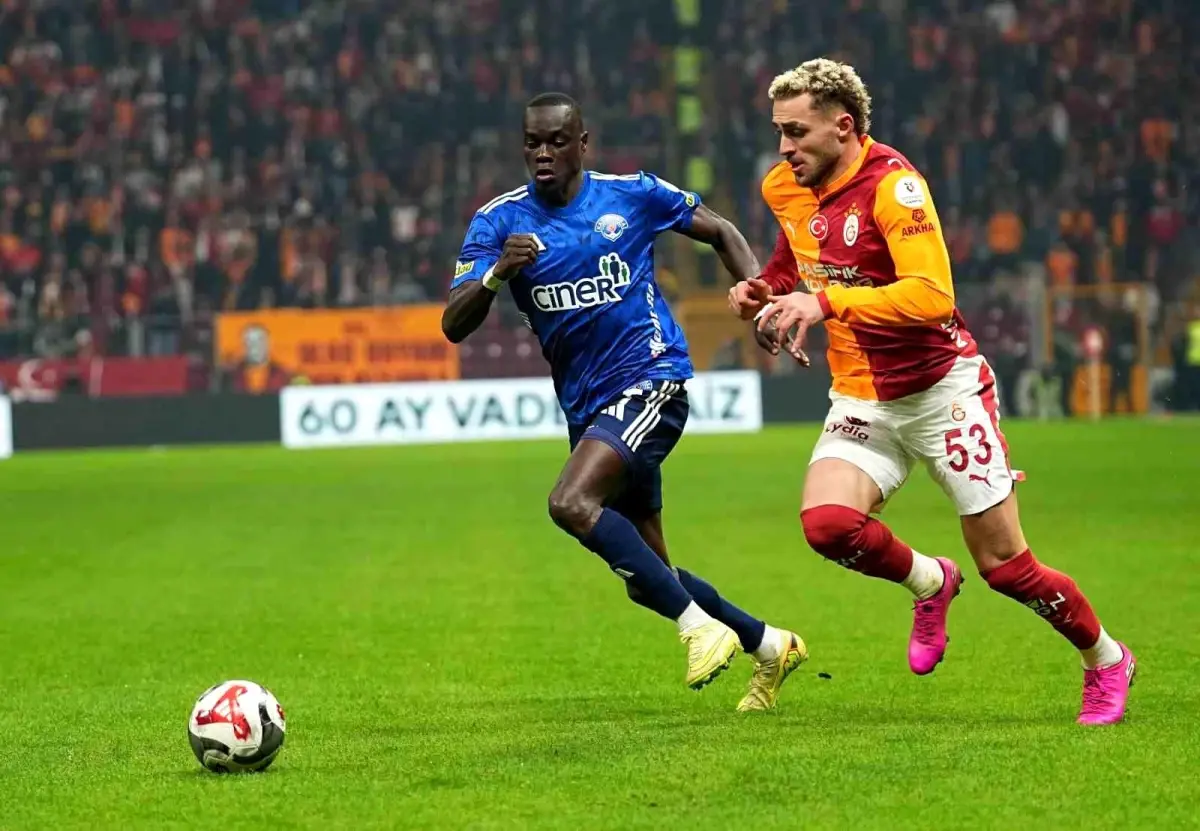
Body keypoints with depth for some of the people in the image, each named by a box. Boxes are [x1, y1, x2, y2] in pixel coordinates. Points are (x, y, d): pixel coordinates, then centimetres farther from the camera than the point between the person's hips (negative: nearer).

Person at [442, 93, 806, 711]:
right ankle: (770, 646, 29)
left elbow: (721, 233, 13)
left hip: (651, 379, -5)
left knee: (571, 503, -29)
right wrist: (497, 273, -26)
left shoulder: (633, 195, -2)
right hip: (586, 406, 5)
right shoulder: (499, 221, 1)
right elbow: (453, 326, -7)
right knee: (648, 579, 9)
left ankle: (701, 627, -24)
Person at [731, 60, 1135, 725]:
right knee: (826, 522, -23)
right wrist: (765, 291, 4)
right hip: (861, 399, 6)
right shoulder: (784, 188, 2)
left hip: (941, 388, -6)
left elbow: (933, 297, -33)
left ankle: (1105, 660, 25)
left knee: (1004, 565, -1)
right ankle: (931, 583, 9)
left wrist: (825, 302, -38)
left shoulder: (893, 184, -21)